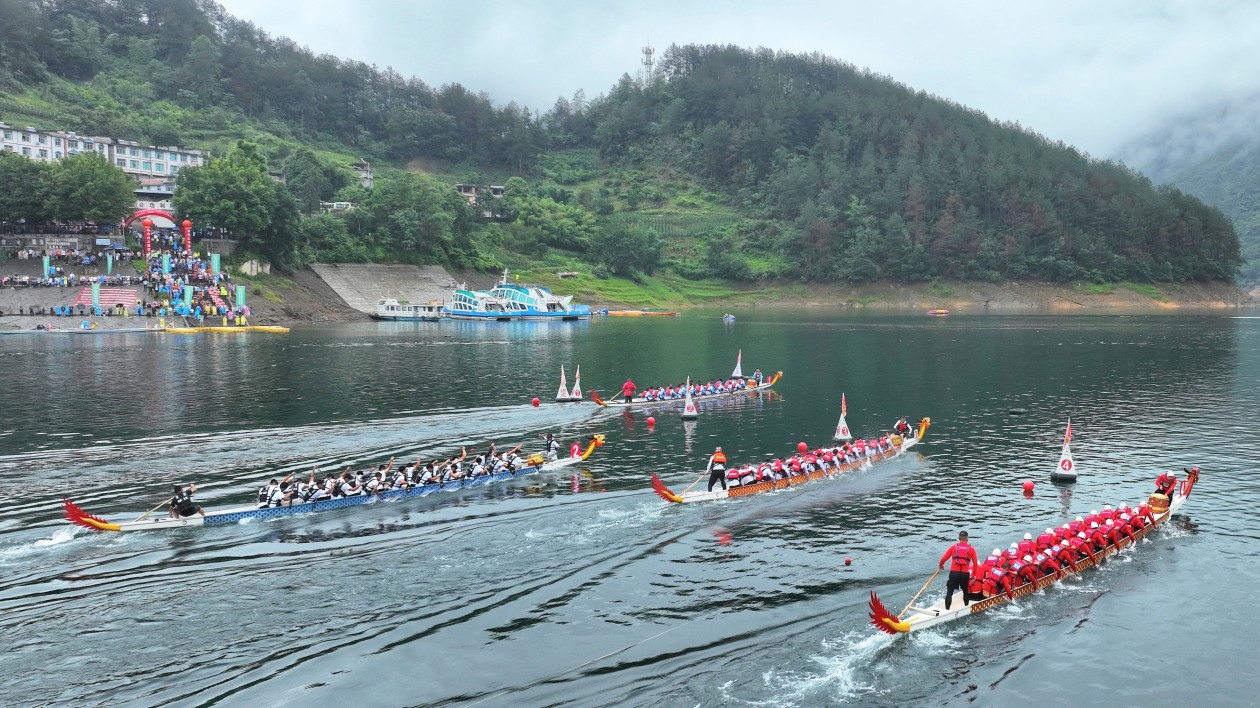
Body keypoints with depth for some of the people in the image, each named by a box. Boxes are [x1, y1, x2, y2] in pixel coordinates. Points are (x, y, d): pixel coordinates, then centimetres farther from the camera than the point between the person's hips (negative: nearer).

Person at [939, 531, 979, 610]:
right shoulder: (971, 549, 5)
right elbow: (975, 563, 4)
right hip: (965, 574, 1)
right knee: (965, 592, 24)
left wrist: (940, 565, 21)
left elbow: (943, 558, 0)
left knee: (949, 592, 2)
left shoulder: (953, 547, 3)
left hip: (954, 573, -1)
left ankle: (947, 609, -7)